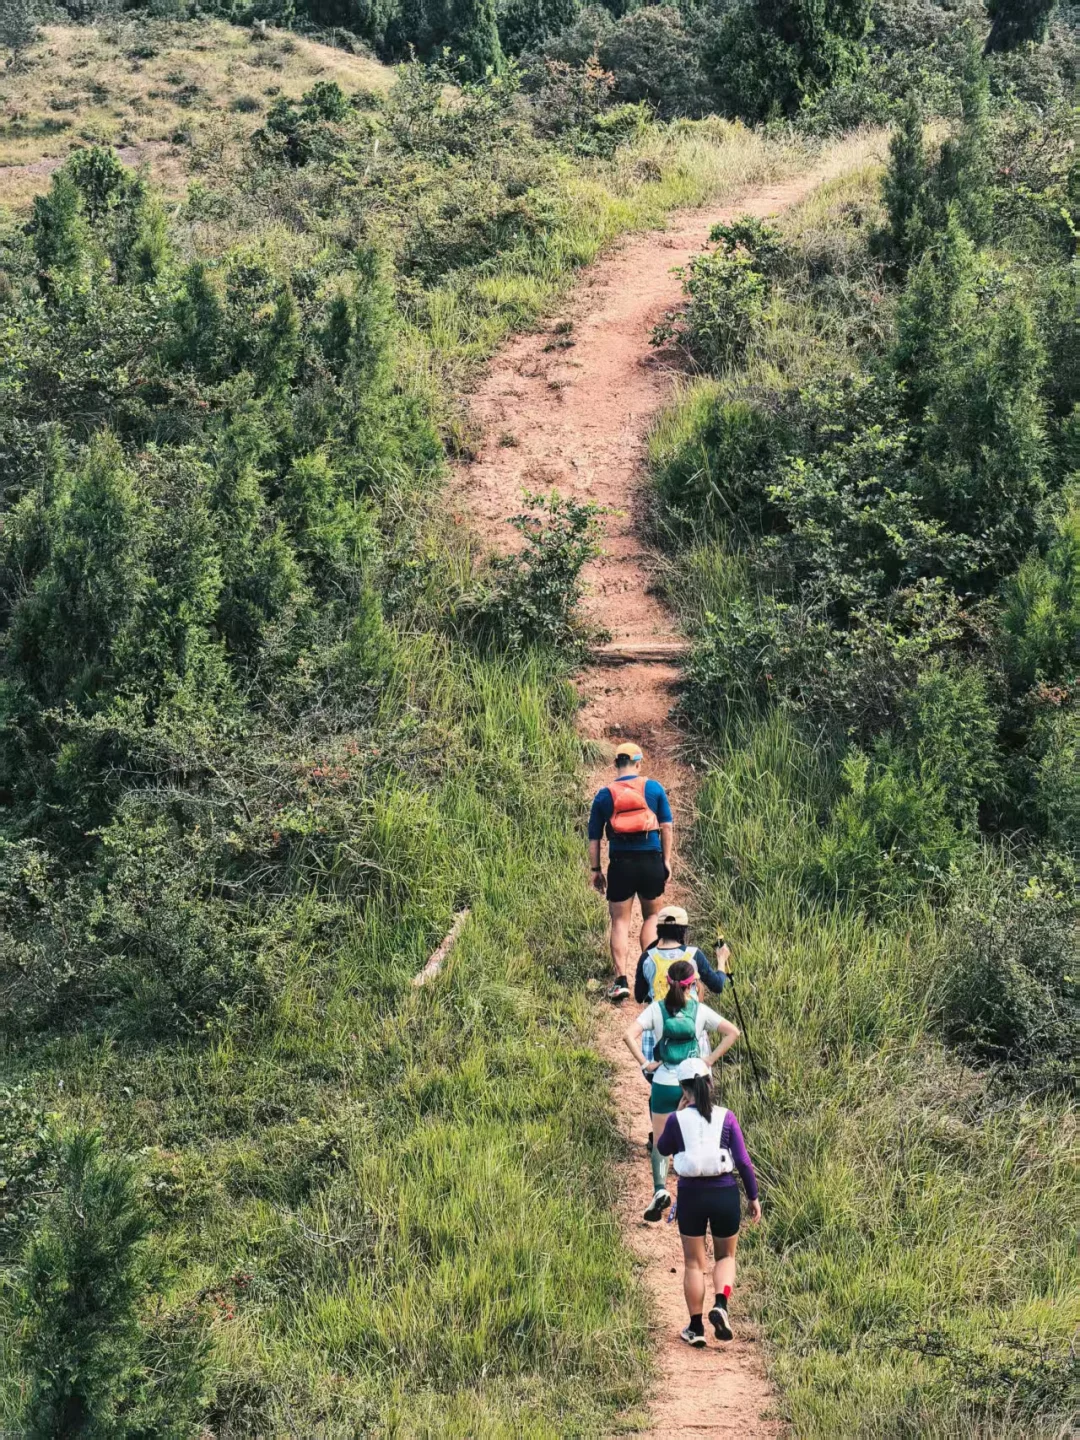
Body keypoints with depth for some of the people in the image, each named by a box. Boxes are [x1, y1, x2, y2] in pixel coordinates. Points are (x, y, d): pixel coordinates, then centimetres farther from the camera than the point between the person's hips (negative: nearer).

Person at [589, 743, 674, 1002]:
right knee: (651, 916, 18)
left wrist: (595, 870, 12)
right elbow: (667, 826, 2)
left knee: (620, 922, 6)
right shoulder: (654, 788, 2)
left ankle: (621, 980, -3)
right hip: (651, 860, 0)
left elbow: (594, 838, 4)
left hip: (620, 864, 0)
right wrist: (667, 860, 9)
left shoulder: (604, 795, 3)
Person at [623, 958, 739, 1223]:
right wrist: (710, 1060, -2)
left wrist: (644, 1063, -7)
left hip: (664, 1084, -1)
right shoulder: (700, 1010, -3)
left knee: (660, 1141, 9)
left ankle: (660, 1189, -12)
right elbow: (733, 1033, -7)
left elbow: (629, 1036, -15)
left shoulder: (657, 1009, -5)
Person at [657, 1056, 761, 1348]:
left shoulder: (678, 1120, -7)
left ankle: (696, 1328, 15)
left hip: (691, 1196, 0)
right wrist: (754, 1197, 4)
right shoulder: (726, 1118, -6)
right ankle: (721, 1305, -6)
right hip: (725, 1194, 0)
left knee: (693, 1263, 12)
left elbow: (663, 1149, 13)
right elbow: (743, 1161, -6)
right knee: (725, 1256, 19)